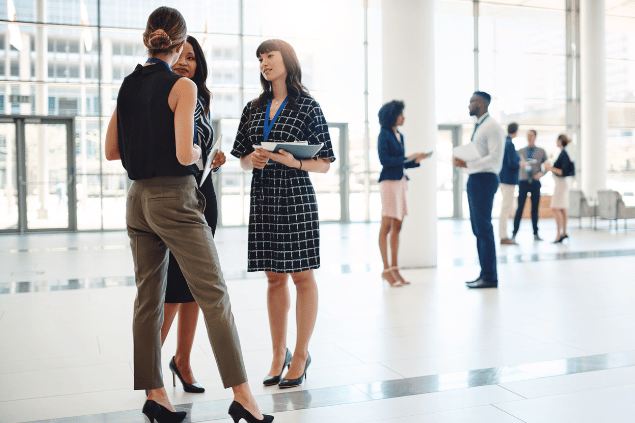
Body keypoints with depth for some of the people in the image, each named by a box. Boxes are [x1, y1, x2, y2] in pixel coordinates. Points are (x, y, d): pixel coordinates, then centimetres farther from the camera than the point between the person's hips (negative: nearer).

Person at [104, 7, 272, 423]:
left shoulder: (128, 84, 9)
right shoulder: (182, 85, -10)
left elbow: (111, 150, 12)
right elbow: (185, 154, -18)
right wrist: (199, 149, 2)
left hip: (138, 198, 7)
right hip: (174, 199, -7)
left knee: (148, 299, 11)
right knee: (214, 295, -3)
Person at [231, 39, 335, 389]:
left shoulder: (307, 107, 0)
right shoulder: (253, 109, 13)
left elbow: (324, 163, -2)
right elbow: (242, 159, 16)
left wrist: (293, 161, -18)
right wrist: (253, 160, -6)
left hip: (296, 199, -4)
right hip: (262, 198, 4)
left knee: (302, 276, 2)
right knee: (274, 278, 10)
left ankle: (301, 354, 15)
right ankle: (278, 354, 21)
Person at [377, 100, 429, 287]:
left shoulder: (399, 136, 18)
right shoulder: (384, 135, -6)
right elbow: (384, 160, -14)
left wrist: (416, 160, 3)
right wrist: (407, 157, -13)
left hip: (400, 181, 8)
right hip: (389, 182, -8)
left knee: (397, 226, 7)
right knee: (386, 226, -6)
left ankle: (394, 269, 12)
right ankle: (386, 270, -2)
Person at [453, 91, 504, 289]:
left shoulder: (492, 126, -11)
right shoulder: (479, 126, 19)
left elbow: (495, 158, -19)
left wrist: (468, 164, -21)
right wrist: (463, 161, 8)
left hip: (484, 180, -10)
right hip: (475, 179, 10)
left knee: (484, 229, -9)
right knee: (478, 229, 11)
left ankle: (490, 277, -4)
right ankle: (484, 273, 18)